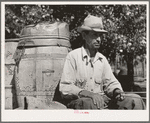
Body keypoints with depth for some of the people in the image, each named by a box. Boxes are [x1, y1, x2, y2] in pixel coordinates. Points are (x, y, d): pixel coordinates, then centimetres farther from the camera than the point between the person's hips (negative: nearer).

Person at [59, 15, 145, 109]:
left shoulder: (102, 59, 16)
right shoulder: (73, 56, -3)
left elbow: (110, 83, 19)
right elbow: (65, 88, -8)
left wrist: (117, 90, -5)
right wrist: (83, 93, -25)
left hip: (102, 99, 6)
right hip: (78, 101, -6)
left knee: (135, 100, -15)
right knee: (93, 101, -42)